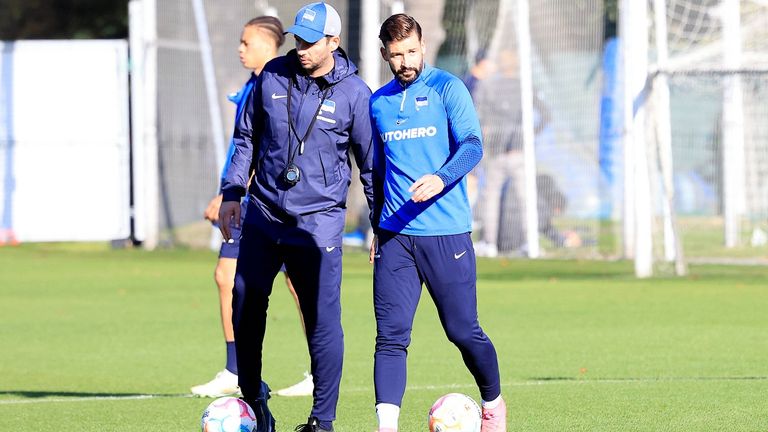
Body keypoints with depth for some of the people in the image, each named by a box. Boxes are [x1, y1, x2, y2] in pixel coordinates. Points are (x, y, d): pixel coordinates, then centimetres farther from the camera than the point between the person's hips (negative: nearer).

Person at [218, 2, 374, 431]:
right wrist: (232, 192, 9)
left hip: (318, 223, -4)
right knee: (245, 304, 6)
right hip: (264, 214, 4)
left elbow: (371, 162, 2)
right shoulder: (273, 77, 2)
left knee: (323, 320, -5)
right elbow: (246, 137, 15)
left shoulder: (353, 93, -6)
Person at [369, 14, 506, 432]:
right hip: (395, 236, 3)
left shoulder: (446, 88, -1)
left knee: (463, 331, 2)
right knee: (390, 335, -8)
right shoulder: (379, 103, 14)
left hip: (446, 232, -3)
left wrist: (441, 179, -31)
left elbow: (471, 146, -13)